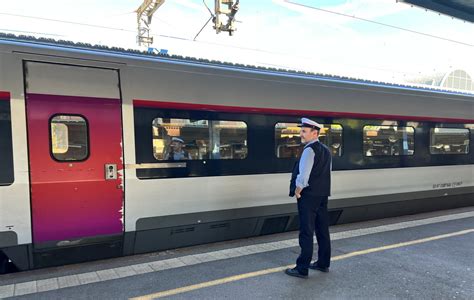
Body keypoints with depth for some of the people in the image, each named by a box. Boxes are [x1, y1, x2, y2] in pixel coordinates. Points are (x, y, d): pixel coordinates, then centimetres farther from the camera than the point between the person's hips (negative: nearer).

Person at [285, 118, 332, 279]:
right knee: (323, 230, 15)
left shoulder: (309, 150, -15)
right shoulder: (326, 150, 13)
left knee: (306, 232, -4)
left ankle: (302, 269, 3)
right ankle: (323, 263, 26)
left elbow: (303, 175, -23)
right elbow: (327, 173, 16)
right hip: (323, 194, 9)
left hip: (308, 196, -9)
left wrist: (297, 191, -10)